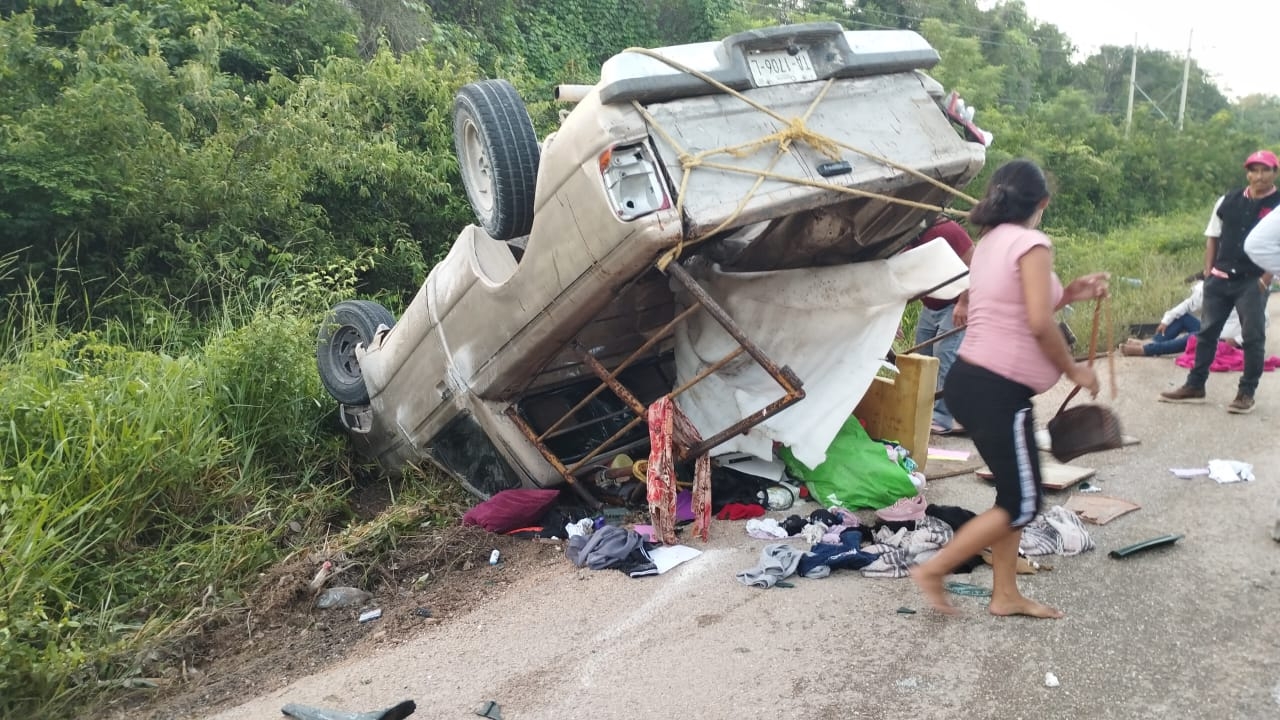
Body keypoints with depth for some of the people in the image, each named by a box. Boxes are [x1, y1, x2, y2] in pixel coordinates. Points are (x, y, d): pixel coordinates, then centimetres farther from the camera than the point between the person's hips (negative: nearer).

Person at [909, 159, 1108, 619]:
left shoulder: (989, 242, 15)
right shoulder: (1031, 243, -13)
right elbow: (1038, 324, -20)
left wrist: (1069, 294, 18)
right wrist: (1074, 371, -6)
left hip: (973, 381, 10)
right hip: (997, 392, -9)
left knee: (1012, 494, 17)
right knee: (1022, 504, 1)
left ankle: (1005, 596, 24)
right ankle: (933, 571, 4)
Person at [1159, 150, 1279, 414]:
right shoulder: (1228, 200, 7)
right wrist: (1208, 272, 7)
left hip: (1253, 283, -4)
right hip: (1220, 279, 4)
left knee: (1253, 338, 0)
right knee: (1207, 332, 8)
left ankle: (1246, 393, 10)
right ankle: (1195, 386, 16)